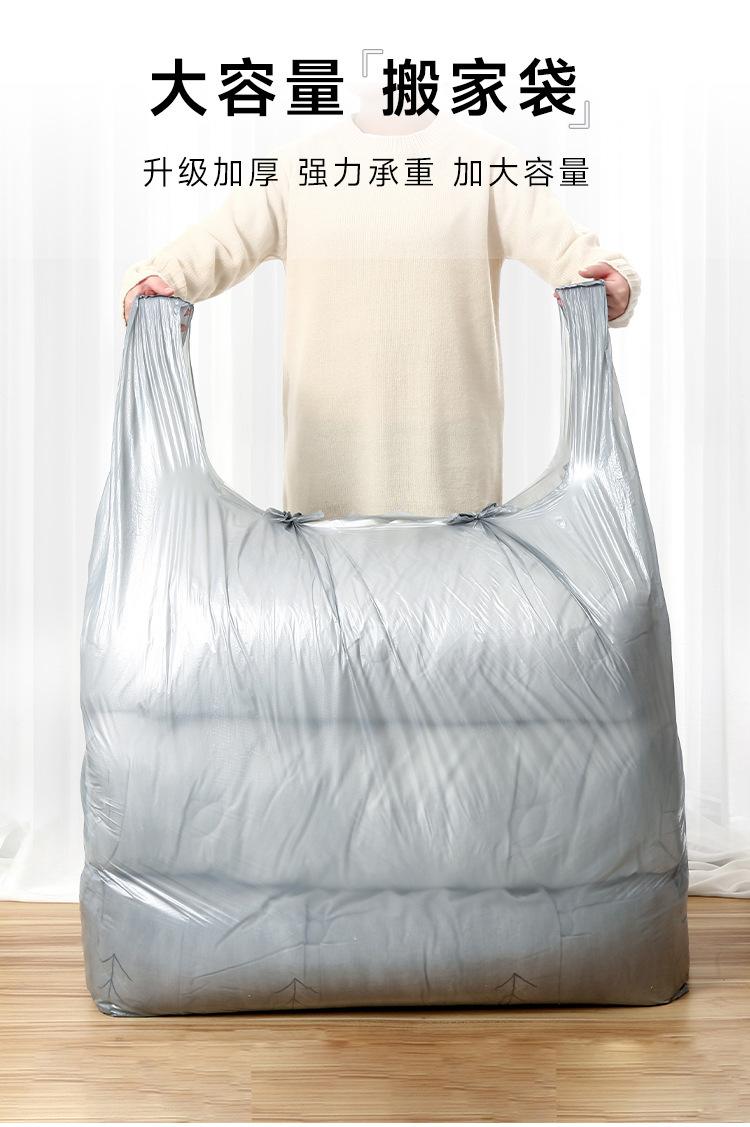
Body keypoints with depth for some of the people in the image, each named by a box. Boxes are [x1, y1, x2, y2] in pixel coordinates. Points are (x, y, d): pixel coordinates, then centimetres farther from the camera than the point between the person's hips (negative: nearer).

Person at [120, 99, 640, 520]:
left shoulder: (489, 161, 4)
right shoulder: (295, 166, 9)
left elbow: (568, 246, -7)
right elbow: (213, 245, 1)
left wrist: (614, 283, -29)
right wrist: (150, 281, -20)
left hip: (449, 452, -1)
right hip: (328, 445, 1)